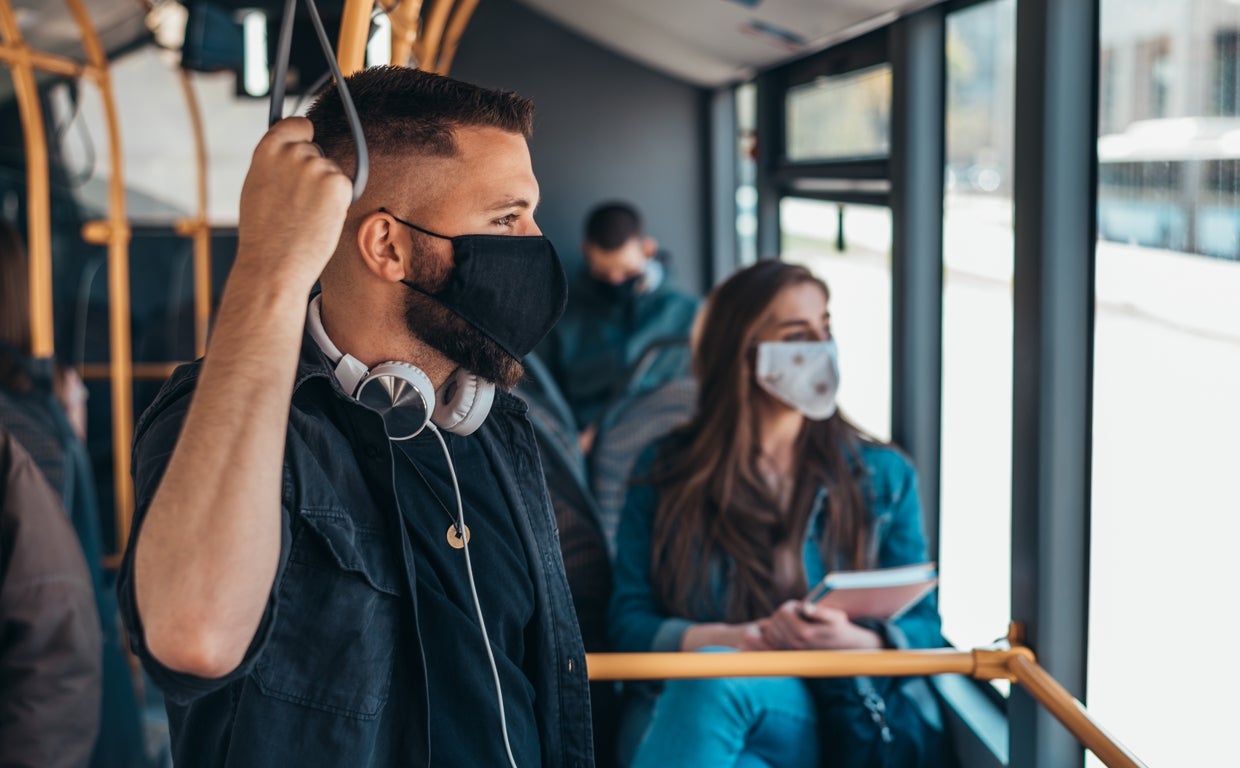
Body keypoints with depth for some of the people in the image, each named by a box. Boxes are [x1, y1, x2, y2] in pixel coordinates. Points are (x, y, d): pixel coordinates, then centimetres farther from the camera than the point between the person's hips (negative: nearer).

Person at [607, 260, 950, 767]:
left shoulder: (884, 476, 12)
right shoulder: (664, 472, 10)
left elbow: (922, 626, 9)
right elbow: (628, 622, 5)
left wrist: (852, 640, -15)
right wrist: (740, 638, -14)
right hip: (675, 703, 1)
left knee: (717, 676, -37)